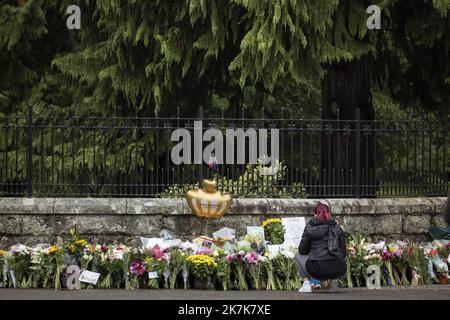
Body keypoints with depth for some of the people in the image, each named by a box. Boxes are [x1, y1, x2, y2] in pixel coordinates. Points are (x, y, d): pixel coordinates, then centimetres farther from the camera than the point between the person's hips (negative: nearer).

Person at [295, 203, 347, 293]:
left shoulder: (310, 228, 7)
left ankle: (306, 282, 8)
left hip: (317, 269, -3)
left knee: (298, 255, 26)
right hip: (339, 271, 3)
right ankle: (333, 281, 15)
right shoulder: (337, 228, 15)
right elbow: (343, 252, 15)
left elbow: (302, 250, 11)